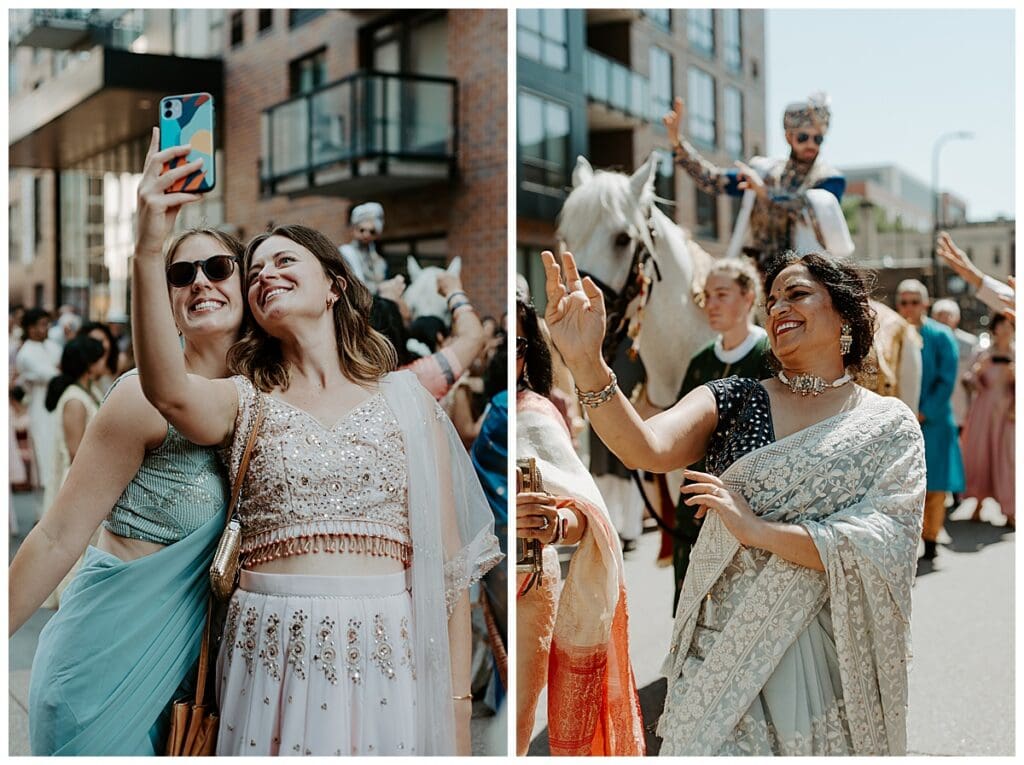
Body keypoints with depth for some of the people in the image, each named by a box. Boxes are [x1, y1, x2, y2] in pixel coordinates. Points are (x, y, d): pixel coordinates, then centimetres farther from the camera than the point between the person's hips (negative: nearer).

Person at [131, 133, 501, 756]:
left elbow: (446, 561, 2)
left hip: (386, 659, 0)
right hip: (272, 659, 1)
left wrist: (458, 705, -1)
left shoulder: (406, 400, 4)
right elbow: (170, 392, -19)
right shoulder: (245, 401, 6)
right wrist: (150, 252, -29)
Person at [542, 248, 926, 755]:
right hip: (722, 652, 1)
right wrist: (586, 362, -34)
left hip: (828, 660, 0)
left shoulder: (890, 426, -1)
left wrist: (757, 528, -19)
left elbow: (887, 549, -14)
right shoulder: (733, 400, 2)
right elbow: (647, 449, -18)